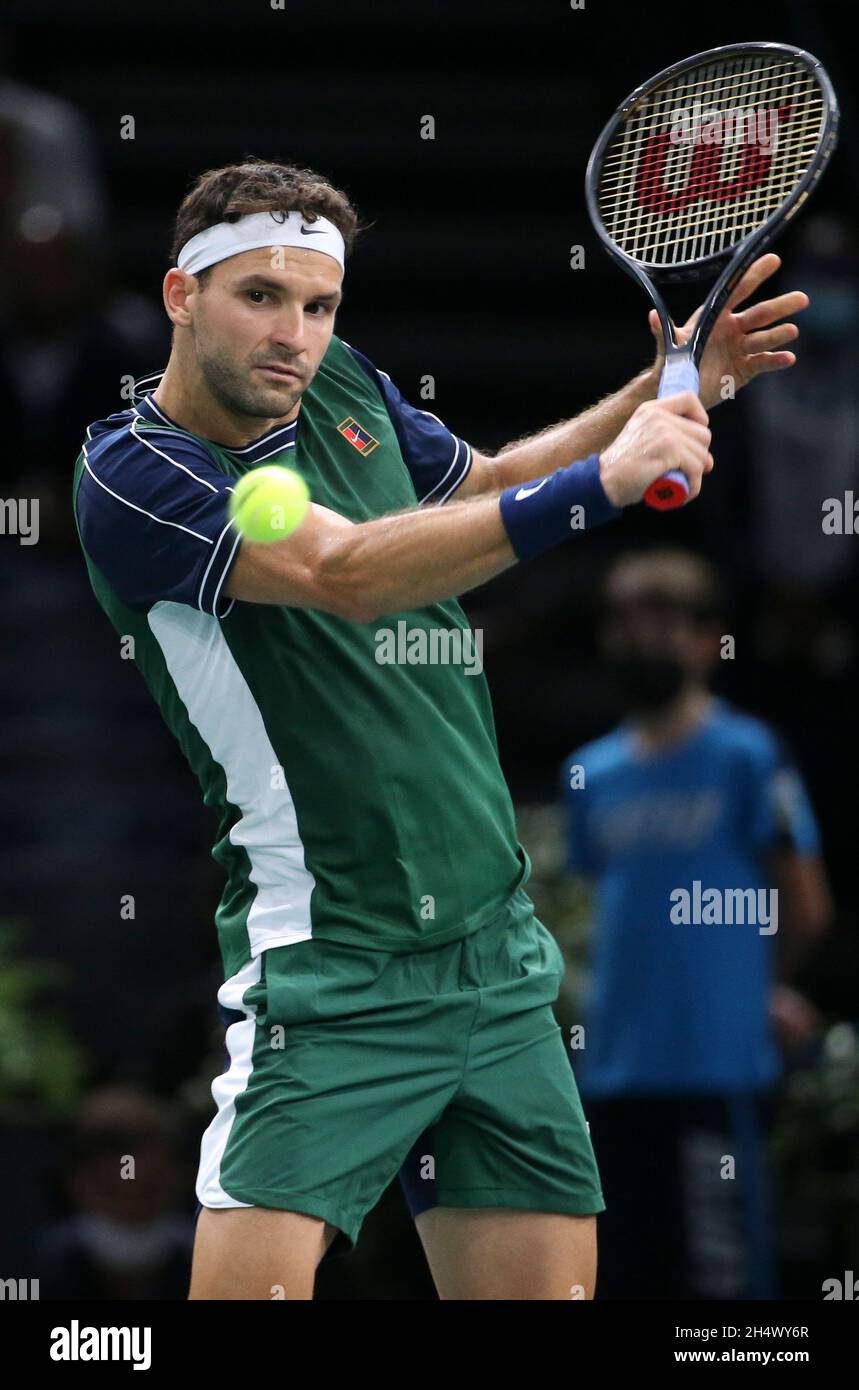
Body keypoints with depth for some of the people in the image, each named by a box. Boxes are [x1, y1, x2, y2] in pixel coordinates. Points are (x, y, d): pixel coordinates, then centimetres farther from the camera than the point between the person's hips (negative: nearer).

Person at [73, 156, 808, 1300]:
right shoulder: (131, 471, -11)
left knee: (549, 1284, 3)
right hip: (330, 977, -7)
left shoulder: (342, 387, 9)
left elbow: (486, 485, 29)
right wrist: (601, 481, -30)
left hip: (499, 951, 7)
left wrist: (670, 388, 17)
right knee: (251, 1282, -21)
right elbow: (346, 574, -26)